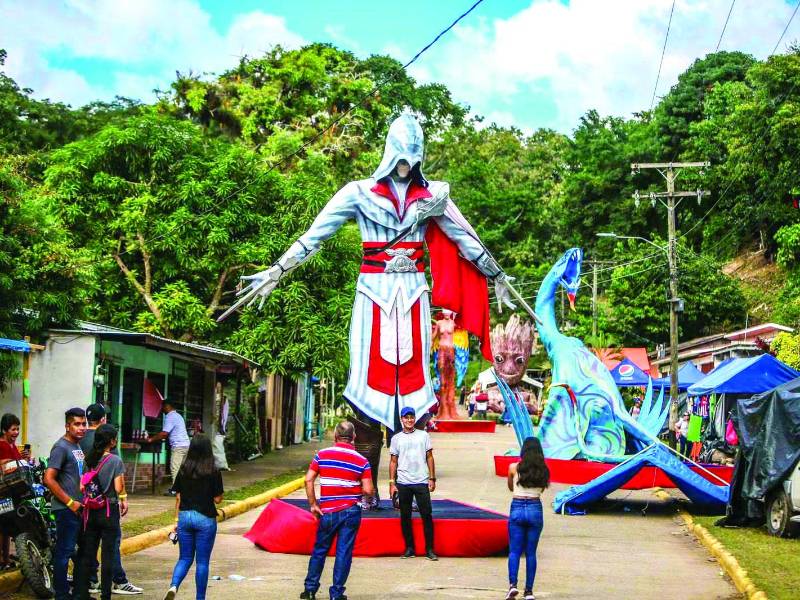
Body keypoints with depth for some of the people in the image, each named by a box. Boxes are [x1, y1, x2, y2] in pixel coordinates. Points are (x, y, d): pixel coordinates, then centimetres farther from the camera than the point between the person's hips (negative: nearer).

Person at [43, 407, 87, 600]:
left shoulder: (78, 446, 15)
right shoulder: (61, 447, -13)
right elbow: (49, 479, -20)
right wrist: (70, 503, -18)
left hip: (80, 508, 9)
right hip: (66, 510, -9)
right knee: (64, 551, -4)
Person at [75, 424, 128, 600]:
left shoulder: (89, 459, 4)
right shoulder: (115, 460, -11)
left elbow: (82, 486, 3)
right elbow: (118, 488, -15)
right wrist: (124, 499, 3)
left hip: (90, 511, 5)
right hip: (109, 510, -5)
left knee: (87, 554, 11)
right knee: (109, 555, 3)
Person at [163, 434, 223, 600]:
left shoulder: (183, 469, 1)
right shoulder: (213, 472, -10)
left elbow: (178, 497, 5)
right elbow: (217, 499, -8)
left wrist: (177, 519, 13)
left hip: (185, 516, 3)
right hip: (205, 519, -3)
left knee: (185, 558, 13)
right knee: (202, 561, 7)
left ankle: (173, 586, -12)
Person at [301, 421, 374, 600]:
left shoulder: (322, 455, -1)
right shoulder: (362, 461, -4)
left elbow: (308, 480, -5)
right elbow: (368, 490, -8)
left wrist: (312, 504, 1)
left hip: (327, 512, 1)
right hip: (351, 511, -1)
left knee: (319, 551, 16)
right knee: (343, 553, 4)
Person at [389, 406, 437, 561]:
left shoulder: (423, 435, 7)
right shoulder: (396, 438, 8)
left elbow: (429, 457, 8)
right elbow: (393, 461, 9)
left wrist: (432, 478, 0)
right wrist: (392, 483, 1)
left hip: (422, 482, -1)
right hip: (403, 484, 1)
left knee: (427, 515, -4)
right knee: (405, 516, 5)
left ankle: (430, 549, -1)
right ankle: (409, 548, 13)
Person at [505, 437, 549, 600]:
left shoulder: (514, 468, -3)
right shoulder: (543, 470, 0)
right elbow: (542, 489, 13)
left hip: (517, 509, -1)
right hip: (535, 509, 1)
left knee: (514, 551, 4)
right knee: (531, 552, 9)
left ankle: (513, 584, -15)